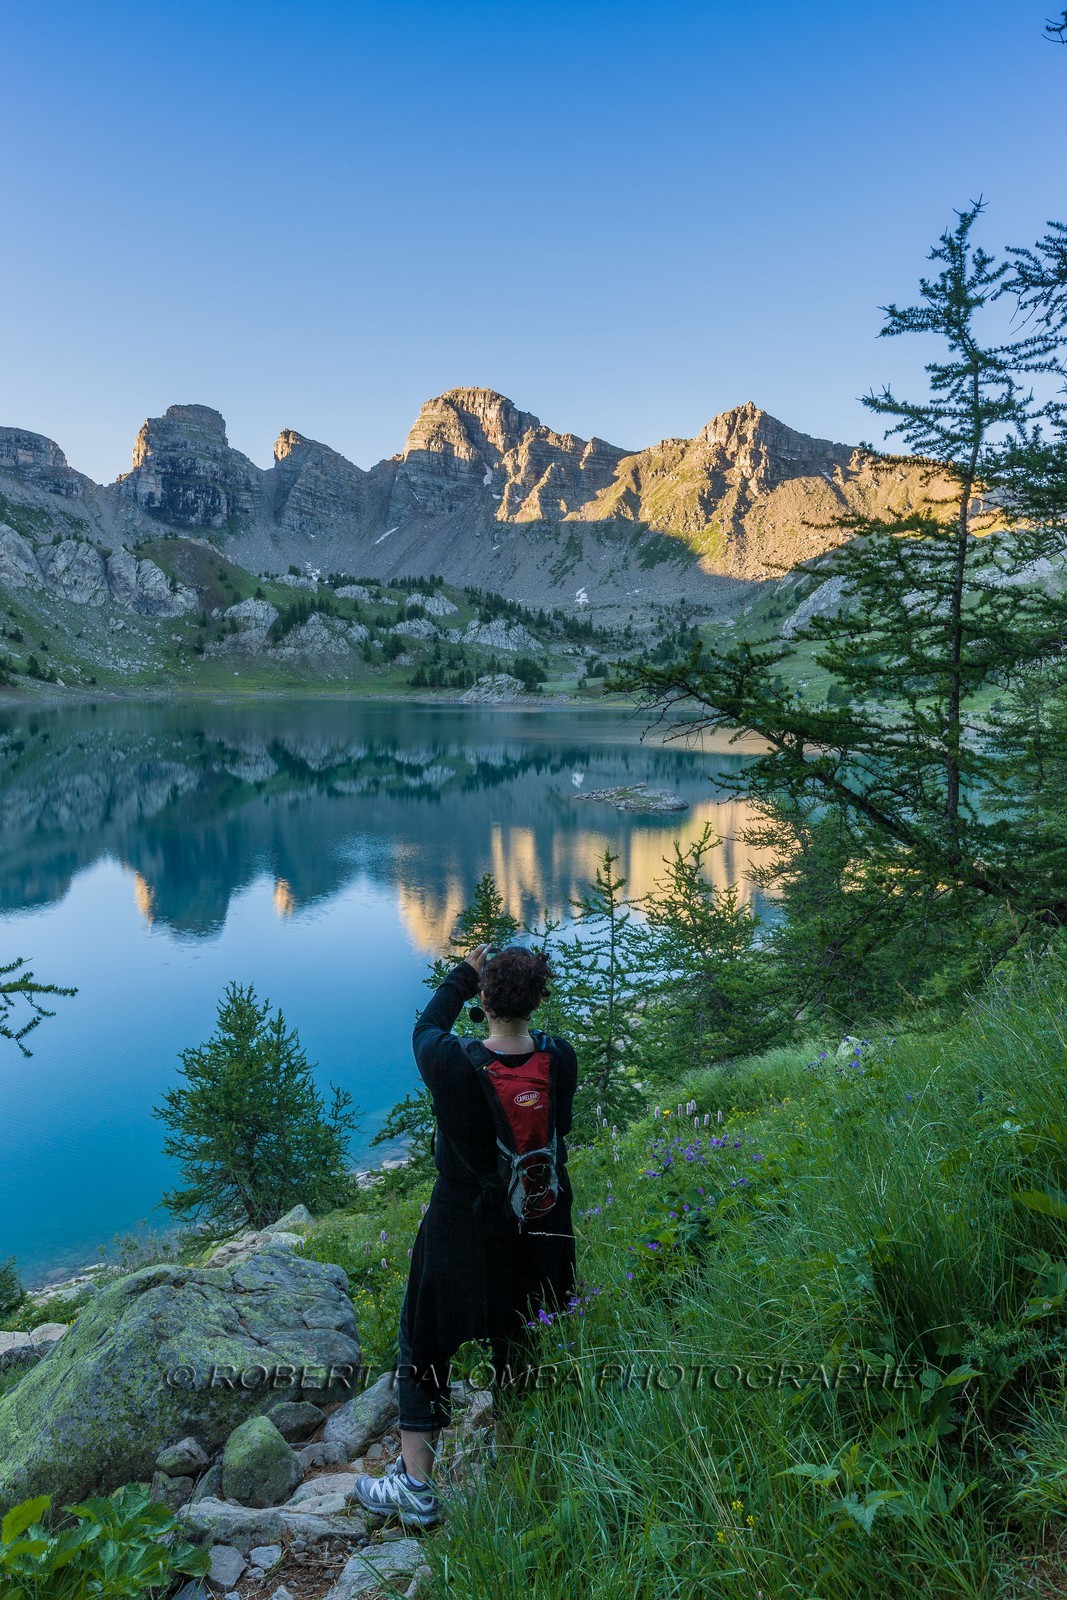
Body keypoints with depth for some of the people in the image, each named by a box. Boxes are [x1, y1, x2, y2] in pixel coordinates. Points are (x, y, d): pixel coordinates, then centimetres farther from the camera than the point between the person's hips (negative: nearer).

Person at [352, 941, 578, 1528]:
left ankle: (415, 1487, 23)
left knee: (424, 1346, 16)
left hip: (462, 1231, -4)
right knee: (517, 1341, 28)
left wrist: (465, 973, 8)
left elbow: (427, 1028, -5)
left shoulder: (452, 1065, -29)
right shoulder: (561, 1061, -20)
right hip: (539, 1226, 4)